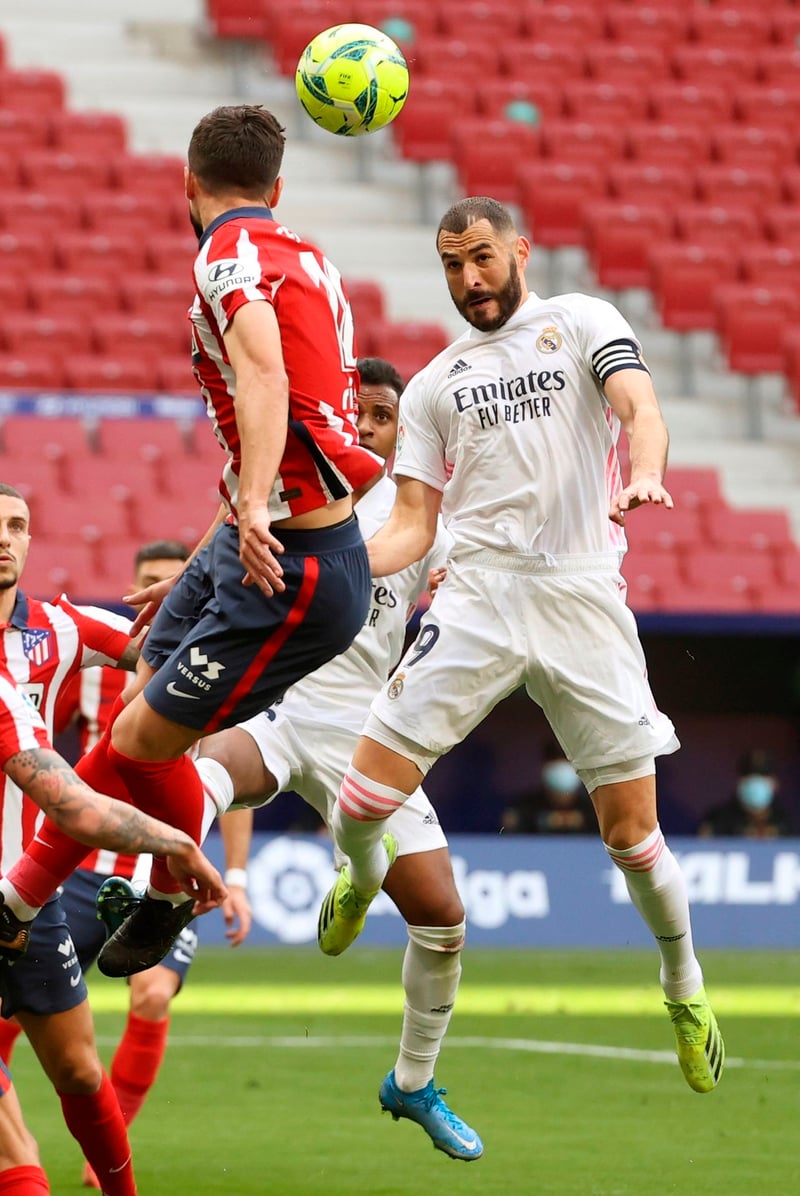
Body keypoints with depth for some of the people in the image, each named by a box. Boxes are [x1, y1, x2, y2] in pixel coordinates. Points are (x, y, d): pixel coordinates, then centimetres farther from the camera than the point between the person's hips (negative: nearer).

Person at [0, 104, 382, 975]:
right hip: (246, 546, 9)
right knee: (131, 719, 15)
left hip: (290, 570, -9)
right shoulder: (298, 257, 15)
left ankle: (178, 894, 21)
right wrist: (202, 570, 29)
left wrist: (254, 508, -48)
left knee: (144, 739, -2)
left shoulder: (232, 255, -14)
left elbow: (263, 369, -35)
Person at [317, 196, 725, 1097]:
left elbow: (640, 409, -9)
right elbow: (412, 524, 16)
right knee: (366, 798, -10)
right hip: (476, 599, 2)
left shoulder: (583, 323, 9)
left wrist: (641, 476, -32)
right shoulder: (433, 386, 18)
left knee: (630, 828, -2)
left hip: (584, 595, -2)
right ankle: (361, 880, 25)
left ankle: (684, 987, 22)